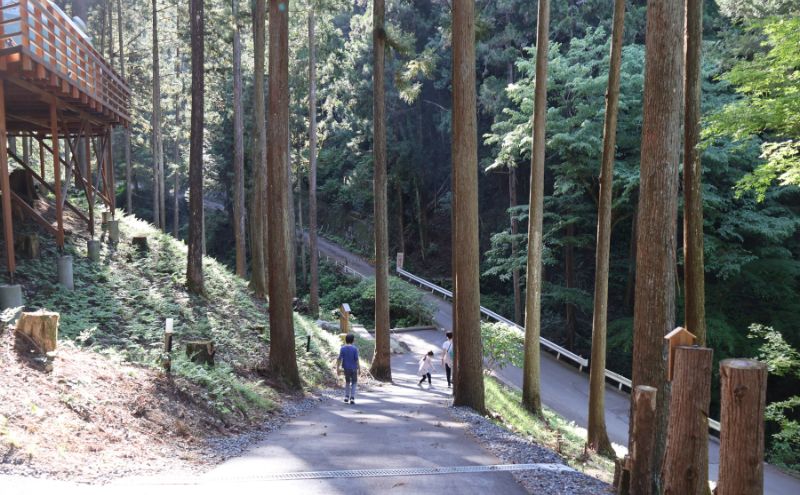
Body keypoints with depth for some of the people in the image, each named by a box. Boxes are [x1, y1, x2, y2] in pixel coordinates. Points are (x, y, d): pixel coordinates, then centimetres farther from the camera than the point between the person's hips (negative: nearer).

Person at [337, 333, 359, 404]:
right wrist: (359, 368, -3)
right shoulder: (355, 349, -11)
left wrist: (337, 368, -4)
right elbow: (356, 359, -12)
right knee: (354, 383, 11)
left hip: (346, 368, 2)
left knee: (347, 382, 22)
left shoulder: (342, 348, -4)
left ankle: (346, 397, 16)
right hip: (353, 368, -2)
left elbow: (339, 359, -8)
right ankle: (352, 398, 2)